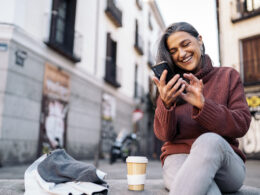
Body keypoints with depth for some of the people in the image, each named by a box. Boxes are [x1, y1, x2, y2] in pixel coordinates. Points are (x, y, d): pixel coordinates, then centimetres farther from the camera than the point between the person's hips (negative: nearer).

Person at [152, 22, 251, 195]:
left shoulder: (228, 76, 9)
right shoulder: (170, 87, 10)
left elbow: (242, 126, -2)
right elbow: (164, 135, 0)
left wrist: (203, 104, -20)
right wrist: (166, 104, -22)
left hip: (226, 162, 3)